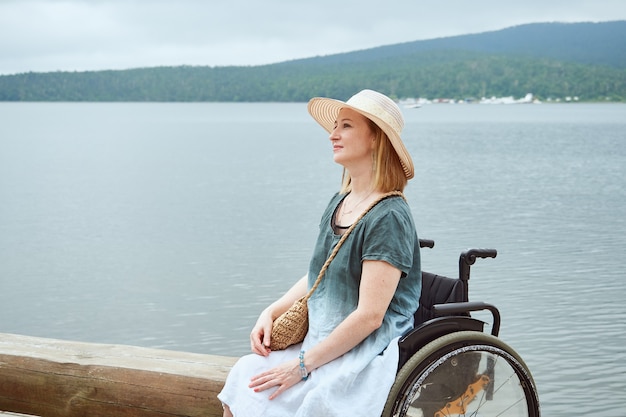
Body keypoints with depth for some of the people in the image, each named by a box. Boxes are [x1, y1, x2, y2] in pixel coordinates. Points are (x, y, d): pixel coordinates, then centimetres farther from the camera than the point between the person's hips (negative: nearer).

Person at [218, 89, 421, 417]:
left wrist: (302, 365, -19)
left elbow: (369, 315, -21)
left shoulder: (388, 217, -17)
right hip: (323, 344, 8)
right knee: (242, 375, -7)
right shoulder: (339, 203, 9)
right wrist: (271, 313, 3)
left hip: (367, 357, -8)